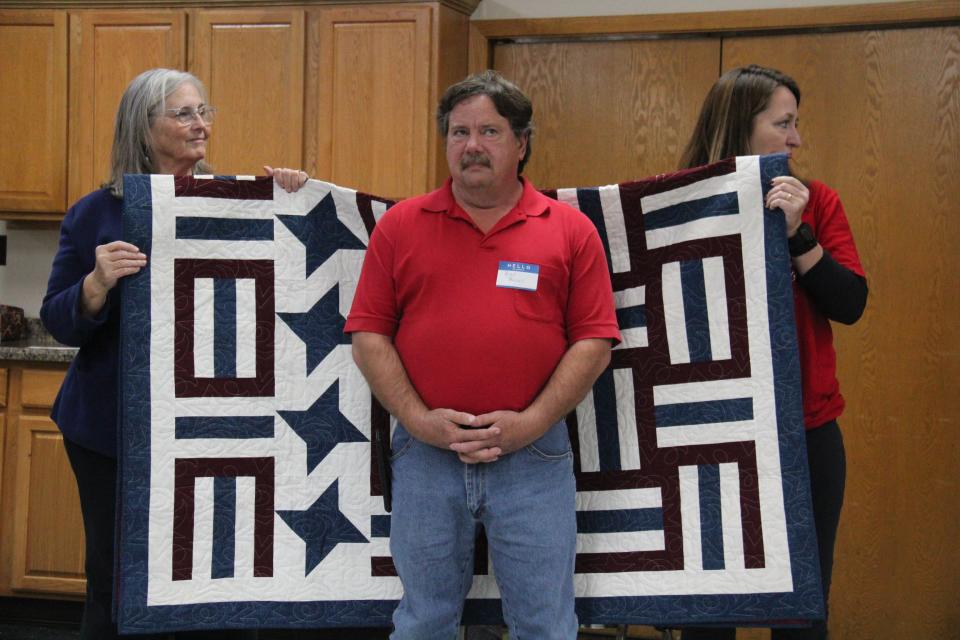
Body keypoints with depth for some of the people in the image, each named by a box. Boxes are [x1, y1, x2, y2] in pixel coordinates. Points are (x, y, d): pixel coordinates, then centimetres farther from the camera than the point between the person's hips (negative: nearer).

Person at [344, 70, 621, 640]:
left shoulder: (571, 229, 3)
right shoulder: (400, 226, 6)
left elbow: (594, 342, -1)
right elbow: (368, 336, 3)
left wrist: (531, 422, -11)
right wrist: (418, 419, -9)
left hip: (533, 457, -1)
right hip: (424, 453, 1)